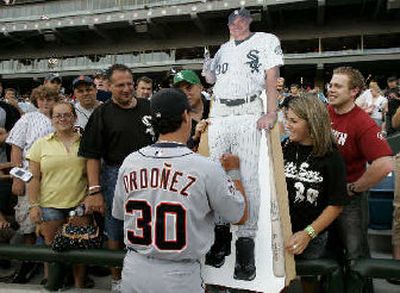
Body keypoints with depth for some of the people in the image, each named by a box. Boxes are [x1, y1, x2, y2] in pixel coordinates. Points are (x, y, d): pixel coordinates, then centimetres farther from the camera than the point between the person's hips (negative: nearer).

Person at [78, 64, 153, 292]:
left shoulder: (149, 107, 5)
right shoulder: (102, 114, -3)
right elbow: (93, 155, -6)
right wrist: (95, 190, -12)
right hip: (116, 176, -2)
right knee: (116, 232, 10)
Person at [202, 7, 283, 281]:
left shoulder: (266, 41, 9)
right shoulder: (223, 49, 23)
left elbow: (272, 79, 0)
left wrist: (271, 114, -13)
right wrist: (208, 70, 7)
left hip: (248, 114, -4)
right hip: (219, 115, 5)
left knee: (248, 178, -10)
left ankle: (246, 239, -4)